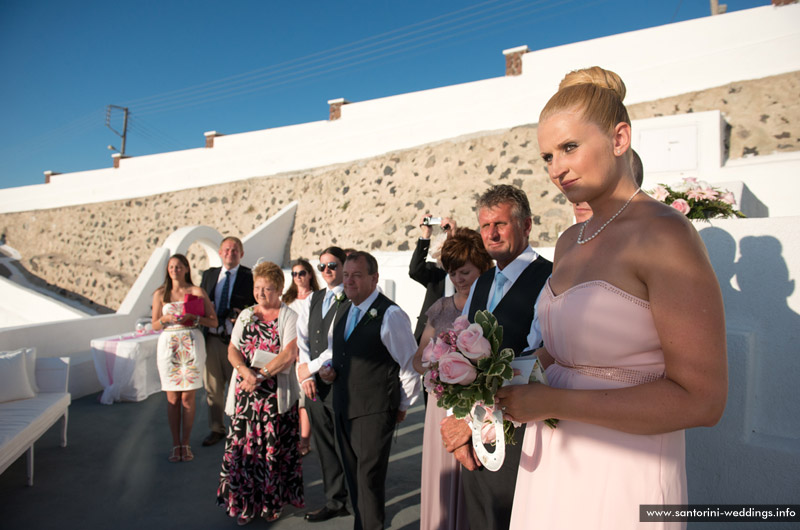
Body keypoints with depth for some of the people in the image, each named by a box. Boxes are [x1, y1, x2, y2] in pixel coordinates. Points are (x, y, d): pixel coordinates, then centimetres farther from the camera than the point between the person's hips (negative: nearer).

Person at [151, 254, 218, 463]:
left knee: (188, 397, 1)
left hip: (192, 345, -1)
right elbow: (155, 325, 12)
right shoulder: (160, 294, 9)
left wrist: (194, 317, -15)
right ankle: (175, 444, 16)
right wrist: (166, 319, -9)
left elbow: (213, 322, 0)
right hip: (168, 345, 2)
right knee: (172, 399, 4)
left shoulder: (197, 292, 3)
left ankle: (186, 444, 15)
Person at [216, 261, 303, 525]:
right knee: (244, 444, 6)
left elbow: (288, 354, -13)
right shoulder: (246, 315, 12)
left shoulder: (289, 316, -4)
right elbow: (233, 349, 7)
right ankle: (245, 503, 24)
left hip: (277, 393, -4)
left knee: (275, 448, 3)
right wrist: (245, 371, -12)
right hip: (246, 391, 4)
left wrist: (260, 375, -17)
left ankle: (273, 502, 21)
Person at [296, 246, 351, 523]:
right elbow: (302, 339, 10)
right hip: (314, 384, 7)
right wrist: (305, 375, -1)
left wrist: (311, 367, -10)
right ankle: (335, 501, 31)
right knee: (325, 445, 15)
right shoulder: (312, 300, 14)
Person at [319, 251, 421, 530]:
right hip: (343, 407, 7)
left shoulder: (390, 314, -15)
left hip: (374, 412, -7)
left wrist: (402, 405, -1)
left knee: (369, 477, 2)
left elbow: (411, 364, -9)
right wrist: (327, 368, 3)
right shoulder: (342, 311, 9)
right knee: (353, 475, 19)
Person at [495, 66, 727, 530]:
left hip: (620, 480, -7)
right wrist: (516, 385, 0)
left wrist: (552, 402, -20)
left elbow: (700, 400, -21)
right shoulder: (570, 241, 6)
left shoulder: (665, 234, -17)